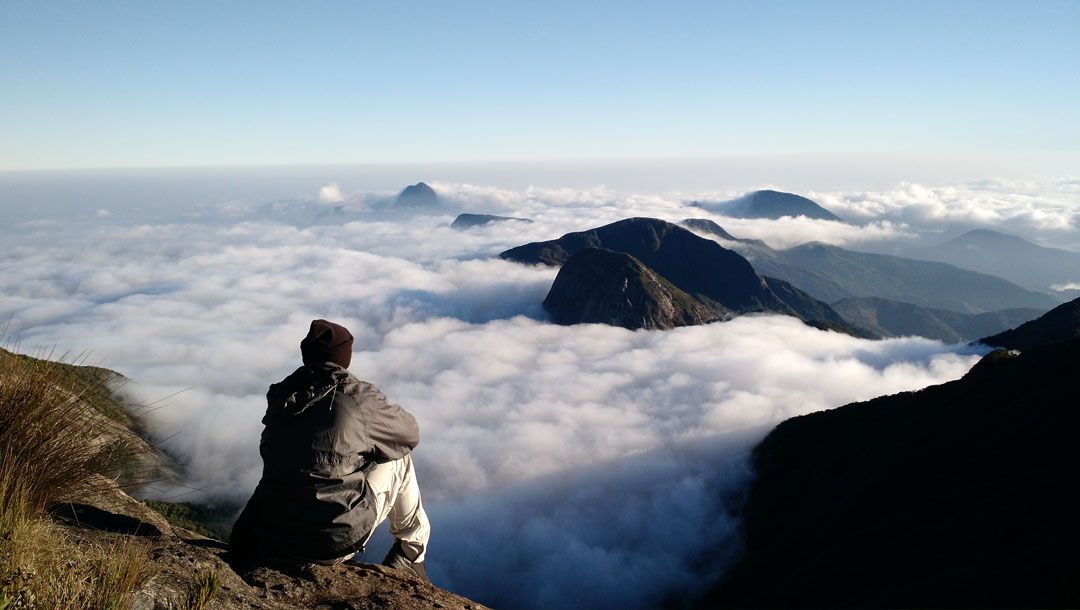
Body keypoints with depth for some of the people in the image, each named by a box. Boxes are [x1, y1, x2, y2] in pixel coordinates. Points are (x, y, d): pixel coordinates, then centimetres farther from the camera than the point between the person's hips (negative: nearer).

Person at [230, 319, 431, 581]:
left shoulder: (280, 395, 3)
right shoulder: (358, 397, -11)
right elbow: (410, 433, 5)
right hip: (335, 541, -5)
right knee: (398, 458, 16)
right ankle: (411, 552, 29)